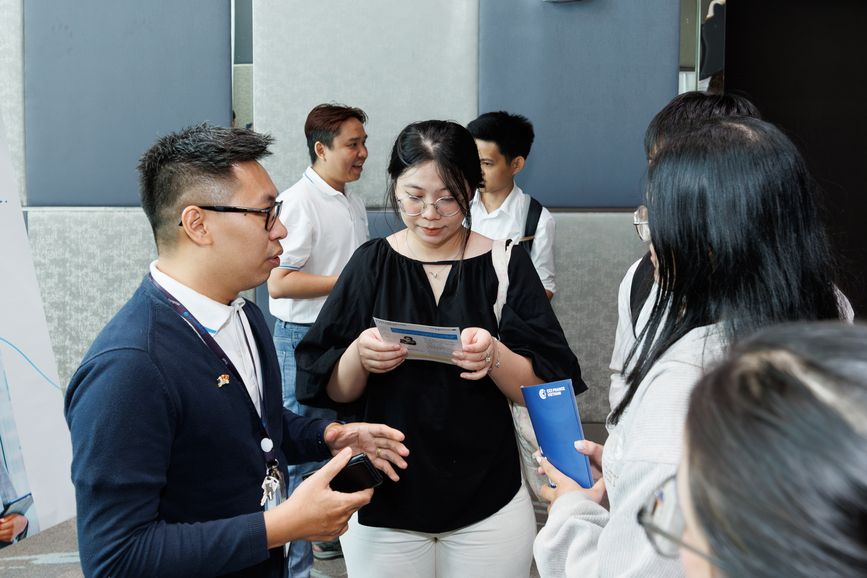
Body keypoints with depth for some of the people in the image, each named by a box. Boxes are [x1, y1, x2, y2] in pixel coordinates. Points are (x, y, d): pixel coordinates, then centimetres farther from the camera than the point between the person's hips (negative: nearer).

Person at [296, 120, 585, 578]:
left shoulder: (505, 264, -4)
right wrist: (358, 356, -21)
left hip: (489, 501, 0)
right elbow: (334, 392, -1)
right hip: (383, 502, 1)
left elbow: (545, 389, -6)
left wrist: (496, 357, -25)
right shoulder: (371, 264, -1)